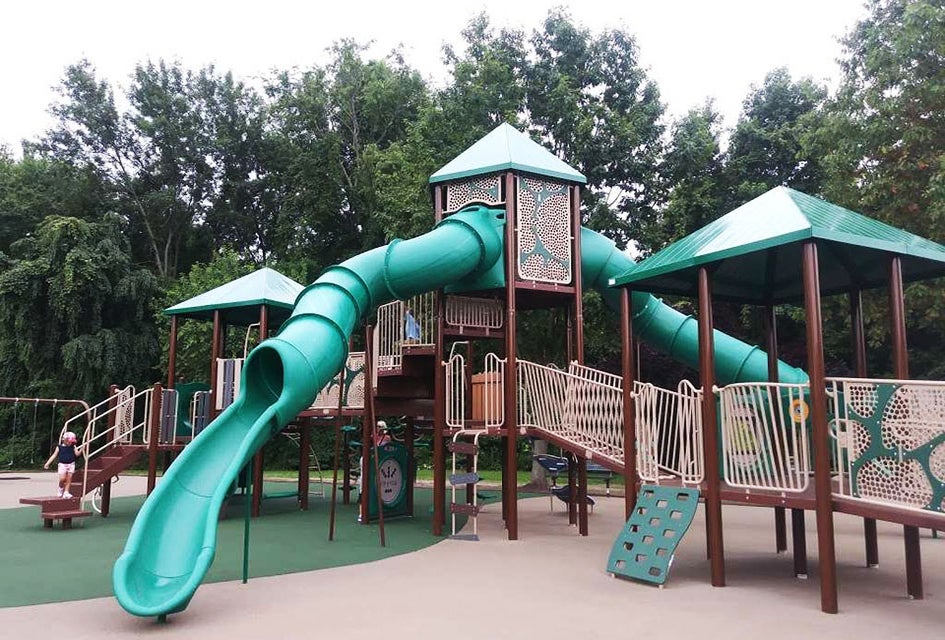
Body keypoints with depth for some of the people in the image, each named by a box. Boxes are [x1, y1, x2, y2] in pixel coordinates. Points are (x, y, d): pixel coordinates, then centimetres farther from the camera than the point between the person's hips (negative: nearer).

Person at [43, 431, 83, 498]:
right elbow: (54, 455, 4)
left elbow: (77, 454, -5)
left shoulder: (73, 447, 4)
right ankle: (61, 489, 17)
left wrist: (81, 450, -23)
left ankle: (66, 492, 7)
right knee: (62, 479, -12)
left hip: (71, 464, 2)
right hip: (62, 464, -2)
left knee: (69, 479, 0)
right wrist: (47, 463, 1)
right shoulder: (59, 447, 1)